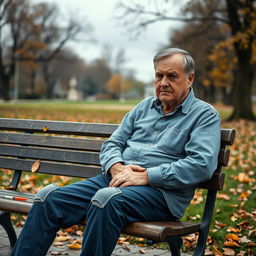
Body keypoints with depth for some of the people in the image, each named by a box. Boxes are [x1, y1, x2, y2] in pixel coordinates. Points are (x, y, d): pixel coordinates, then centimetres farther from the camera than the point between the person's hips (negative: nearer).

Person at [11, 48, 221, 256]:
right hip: (117, 180, 6)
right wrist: (117, 168, -7)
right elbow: (112, 144, 18)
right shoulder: (144, 107, 21)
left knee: (107, 199, -37)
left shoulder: (205, 115, 2)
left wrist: (146, 176, -17)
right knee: (49, 198, -13)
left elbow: (202, 164, -14)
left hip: (160, 191, -6)